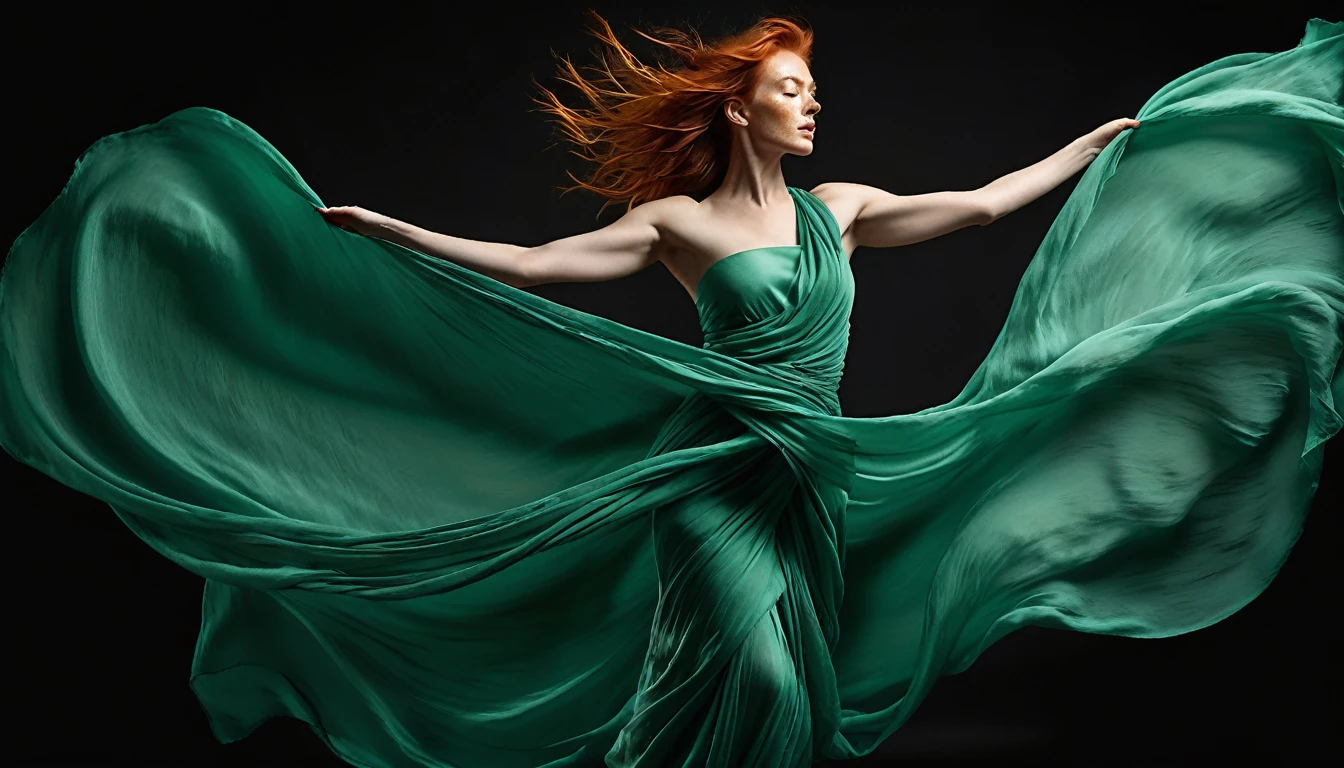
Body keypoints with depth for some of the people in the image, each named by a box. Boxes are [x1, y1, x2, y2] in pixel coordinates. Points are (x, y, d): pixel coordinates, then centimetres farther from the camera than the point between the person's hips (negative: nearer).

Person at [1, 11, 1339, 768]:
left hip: (820, 473, 6)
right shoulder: (677, 221, -4)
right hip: (718, 467, -5)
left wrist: (1111, 140, 19)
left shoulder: (835, 207, 10)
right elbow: (534, 267, -9)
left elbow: (986, 201, 15)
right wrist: (386, 233, -15)